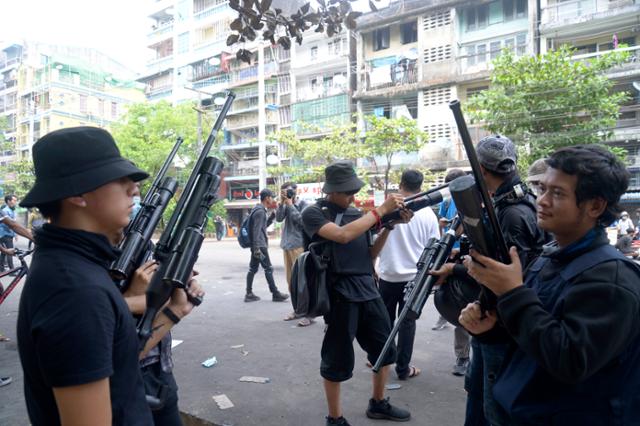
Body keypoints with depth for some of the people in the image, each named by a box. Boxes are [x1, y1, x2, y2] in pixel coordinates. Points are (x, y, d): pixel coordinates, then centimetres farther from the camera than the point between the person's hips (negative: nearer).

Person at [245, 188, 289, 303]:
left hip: (256, 246, 10)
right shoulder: (260, 211, -15)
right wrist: (257, 248, -26)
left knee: (253, 269, 9)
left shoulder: (258, 210, 16)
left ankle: (249, 294, 12)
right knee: (268, 269, -3)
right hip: (260, 246, -10)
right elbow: (256, 230, -22)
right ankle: (275, 294, 3)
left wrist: (273, 215, 17)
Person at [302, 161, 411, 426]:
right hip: (340, 294, -7)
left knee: (385, 349, 16)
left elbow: (369, 255, 14)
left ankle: (378, 404, 37)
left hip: (368, 290, 7)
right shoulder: (314, 213, -6)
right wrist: (381, 210, -19)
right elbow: (343, 235, -24)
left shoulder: (356, 214, 13)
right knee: (338, 360, 3)